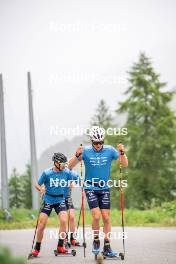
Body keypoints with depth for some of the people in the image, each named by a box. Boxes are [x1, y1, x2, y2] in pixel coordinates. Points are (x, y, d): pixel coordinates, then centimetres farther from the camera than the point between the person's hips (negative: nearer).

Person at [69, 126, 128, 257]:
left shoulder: (109, 150, -5)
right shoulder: (86, 151, -9)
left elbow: (125, 164, -3)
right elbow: (70, 166, -9)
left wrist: (122, 153, -22)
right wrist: (77, 155, -28)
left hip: (104, 188, 2)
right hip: (90, 187, -2)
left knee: (106, 217, -1)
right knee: (96, 215, -16)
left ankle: (107, 247, 6)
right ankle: (96, 241, 5)